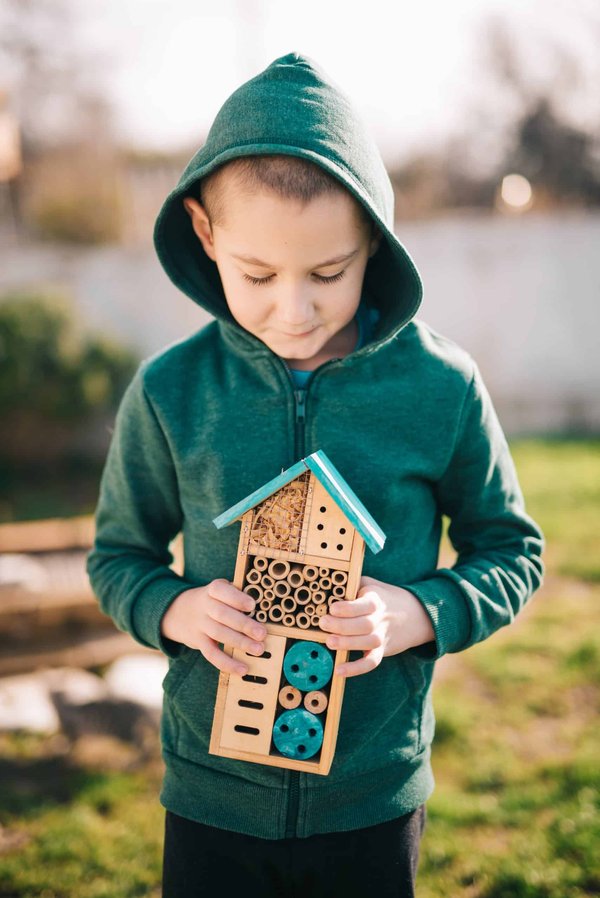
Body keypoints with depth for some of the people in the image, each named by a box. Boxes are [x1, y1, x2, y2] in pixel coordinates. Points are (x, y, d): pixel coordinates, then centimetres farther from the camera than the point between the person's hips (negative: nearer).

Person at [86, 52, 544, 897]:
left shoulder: (441, 387, -12)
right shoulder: (168, 391, -10)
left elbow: (511, 551, 0)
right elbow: (118, 554, 3)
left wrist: (423, 613, -18)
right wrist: (172, 608, -17)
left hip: (375, 795, 0)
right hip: (212, 789, 0)